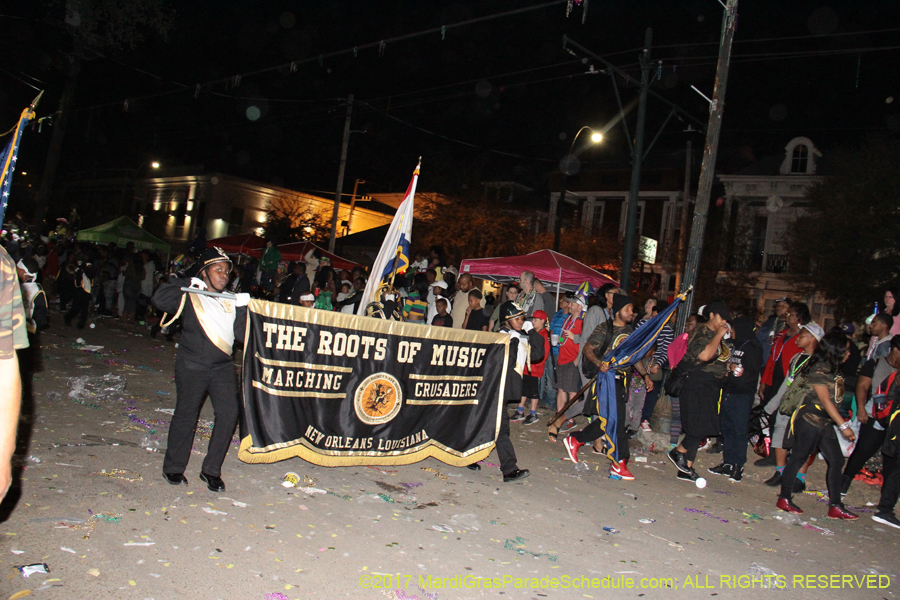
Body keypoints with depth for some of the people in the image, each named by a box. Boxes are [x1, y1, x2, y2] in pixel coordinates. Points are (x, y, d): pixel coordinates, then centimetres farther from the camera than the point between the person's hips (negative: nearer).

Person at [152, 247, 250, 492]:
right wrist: (187, 283, -15)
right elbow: (159, 300, -18)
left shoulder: (230, 301, 10)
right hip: (192, 366, -4)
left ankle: (211, 470, 9)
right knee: (186, 415, 5)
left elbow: (242, 335, 1)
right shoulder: (190, 297, -2)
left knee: (229, 412, -4)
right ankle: (173, 468, 24)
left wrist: (242, 309, -12)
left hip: (223, 366, 4)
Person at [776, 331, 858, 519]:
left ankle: (835, 506, 13)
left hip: (825, 422, 9)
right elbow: (825, 400, -19)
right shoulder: (819, 369, -16)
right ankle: (784, 499, 10)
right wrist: (844, 425, -20)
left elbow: (835, 398, 11)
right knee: (799, 457, 0)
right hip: (809, 419, -9)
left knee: (836, 460, 7)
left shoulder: (833, 370, 12)